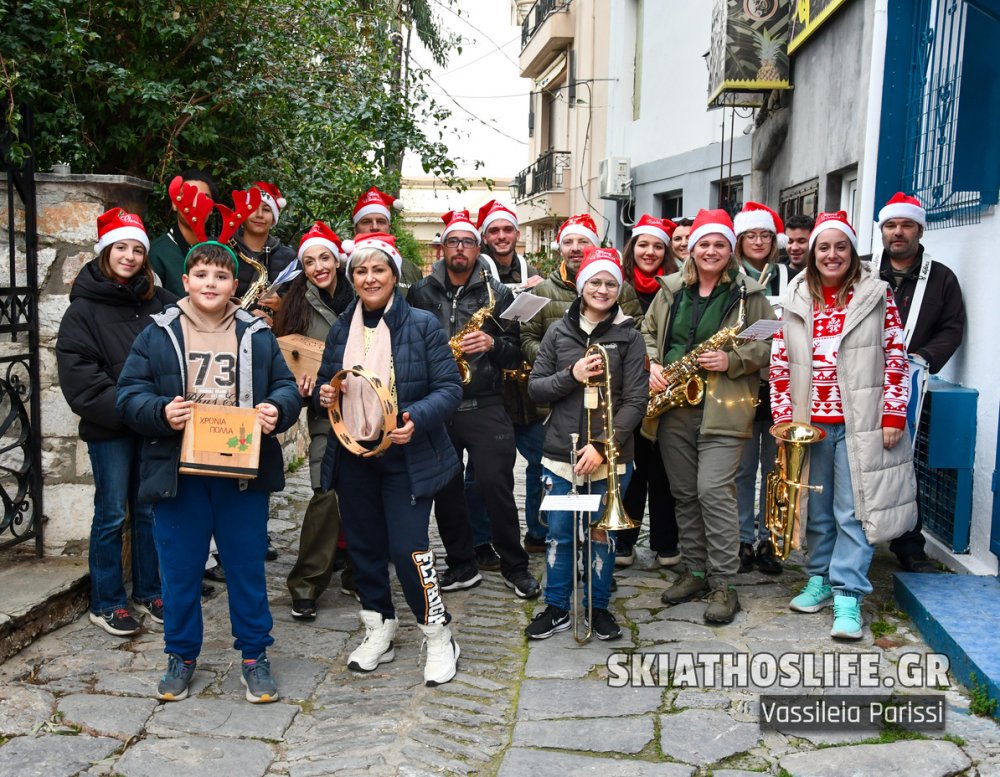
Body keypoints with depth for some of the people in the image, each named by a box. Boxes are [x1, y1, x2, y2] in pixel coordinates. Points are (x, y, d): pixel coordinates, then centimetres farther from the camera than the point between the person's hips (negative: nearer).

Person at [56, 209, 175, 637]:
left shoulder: (159, 302, 7)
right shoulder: (83, 310, -2)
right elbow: (79, 377, -9)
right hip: (108, 428, -3)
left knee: (148, 510, 12)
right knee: (112, 515, 4)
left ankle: (147, 593, 26)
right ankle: (106, 603, 18)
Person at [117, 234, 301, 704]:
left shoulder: (257, 335, 7)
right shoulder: (158, 335, 3)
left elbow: (286, 387, 7)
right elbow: (129, 394, 1)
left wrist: (277, 409, -15)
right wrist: (161, 412, -18)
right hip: (179, 472, 0)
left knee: (247, 567, 9)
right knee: (180, 569, 10)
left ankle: (254, 656, 23)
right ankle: (181, 656, 28)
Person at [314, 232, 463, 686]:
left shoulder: (421, 325, -7)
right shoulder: (341, 329, 8)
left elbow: (449, 388, -9)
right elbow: (324, 385, 19)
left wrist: (417, 419, -26)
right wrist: (323, 397, -5)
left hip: (406, 457, -5)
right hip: (352, 456, 5)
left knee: (408, 547, -8)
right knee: (364, 546, 13)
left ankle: (439, 637, 12)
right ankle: (379, 631, 32)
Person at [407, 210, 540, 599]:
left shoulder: (498, 293, 4)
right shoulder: (420, 292, 8)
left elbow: (517, 351, 4)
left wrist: (493, 344, -15)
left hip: (485, 406, -2)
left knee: (496, 486, -5)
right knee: (445, 490, 8)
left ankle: (514, 566, 13)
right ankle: (461, 565, 24)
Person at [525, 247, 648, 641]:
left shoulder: (629, 337, -1)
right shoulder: (558, 332, 5)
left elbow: (636, 401, -6)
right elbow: (535, 388, 3)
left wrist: (603, 446, -15)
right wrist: (571, 376, -14)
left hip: (610, 455, -1)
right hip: (561, 453, 2)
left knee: (601, 533, 10)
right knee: (559, 534, 9)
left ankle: (598, 607, 28)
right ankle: (556, 607, 26)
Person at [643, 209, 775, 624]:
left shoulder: (748, 293, 0)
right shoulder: (671, 290, 11)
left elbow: (769, 345, -1)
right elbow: (647, 332, 17)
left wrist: (731, 360, -16)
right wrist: (651, 365, -2)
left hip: (722, 409, -5)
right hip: (673, 406, 5)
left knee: (714, 491, -11)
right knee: (684, 493, 11)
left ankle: (723, 584, 0)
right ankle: (695, 571, 25)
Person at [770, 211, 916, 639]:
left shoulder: (876, 295, 0)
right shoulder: (795, 299, 7)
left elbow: (895, 358, -2)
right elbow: (779, 363, 7)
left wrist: (893, 414, -7)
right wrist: (783, 416, 2)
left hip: (860, 423, -3)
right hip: (809, 422, 3)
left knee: (853, 511, -2)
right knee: (817, 508, 13)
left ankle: (847, 596, 4)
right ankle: (820, 578, 27)